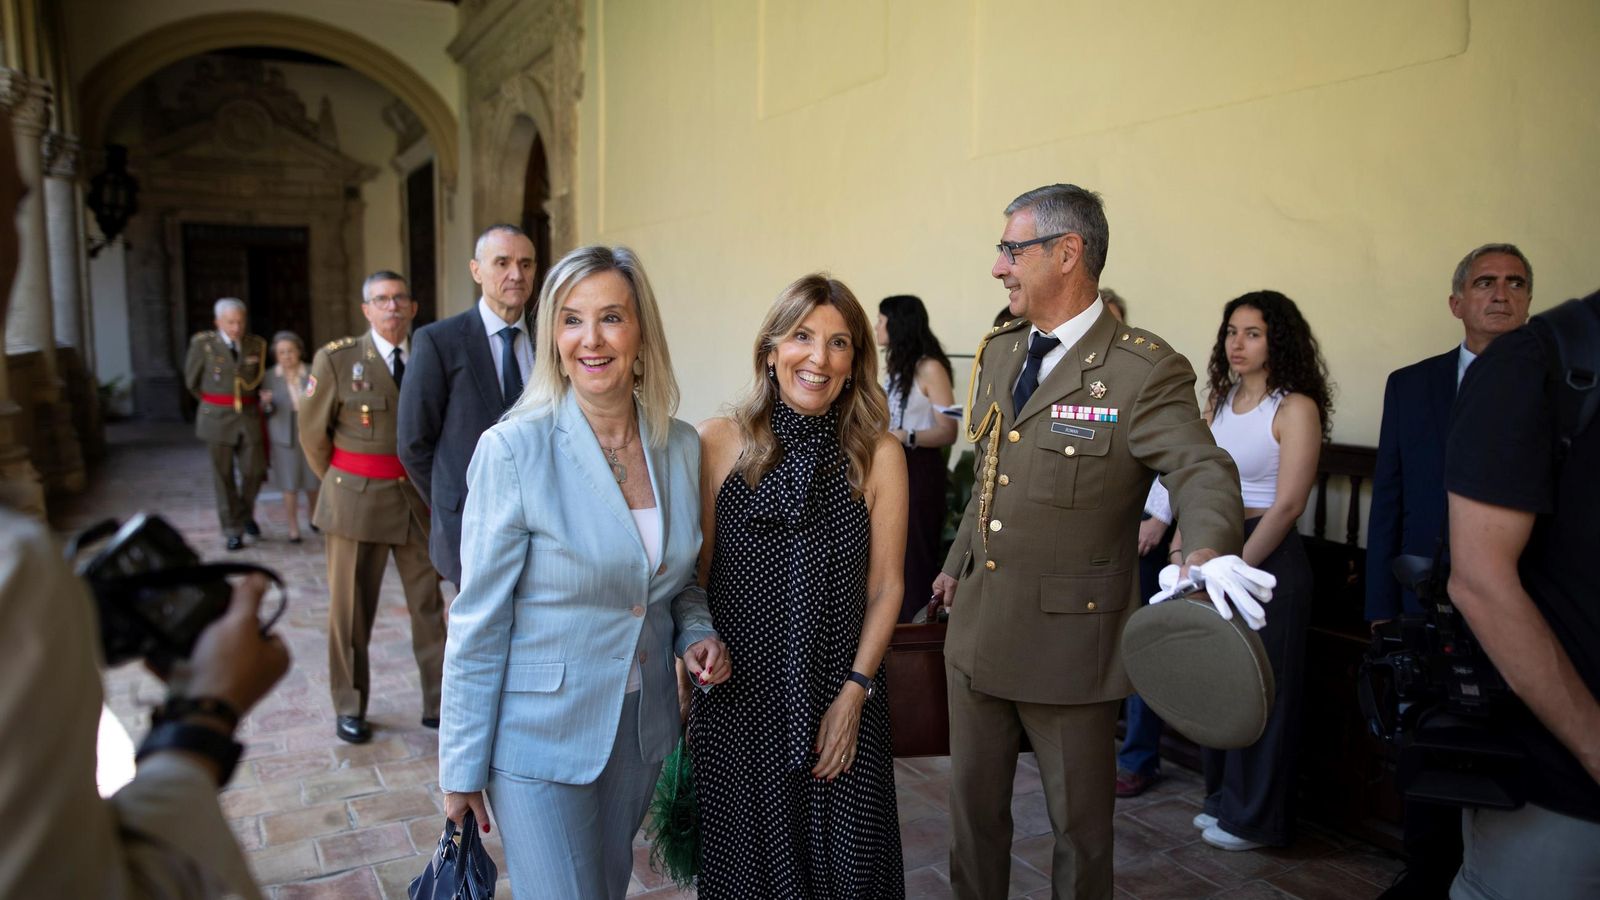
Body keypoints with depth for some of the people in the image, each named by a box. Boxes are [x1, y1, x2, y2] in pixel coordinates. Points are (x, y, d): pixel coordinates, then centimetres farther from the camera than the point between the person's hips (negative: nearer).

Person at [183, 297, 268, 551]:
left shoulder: (256, 345, 2)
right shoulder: (202, 343, -6)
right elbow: (192, 381, 6)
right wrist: (216, 405, 12)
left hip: (249, 417, 2)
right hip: (217, 418, -2)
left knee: (254, 470, 1)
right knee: (224, 476, 3)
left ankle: (246, 514, 30)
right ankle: (233, 531, 12)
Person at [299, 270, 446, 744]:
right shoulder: (336, 359, -5)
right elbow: (312, 430, 3)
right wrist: (337, 483, 9)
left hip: (419, 498, 2)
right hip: (357, 498, -2)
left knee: (429, 604, 8)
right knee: (352, 609, 8)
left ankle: (438, 703, 20)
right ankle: (349, 708, 22)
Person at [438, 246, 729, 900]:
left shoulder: (681, 446, -2)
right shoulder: (513, 449, -17)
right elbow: (479, 623, -13)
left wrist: (697, 635, -7)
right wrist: (461, 767, -8)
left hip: (643, 728, 5)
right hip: (542, 732, -5)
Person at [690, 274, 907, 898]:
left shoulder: (879, 456, -5)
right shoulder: (717, 443, -6)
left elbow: (885, 588, 0)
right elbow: (694, 575, -1)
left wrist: (854, 694, -6)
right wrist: (687, 684, -2)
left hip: (839, 702, 1)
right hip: (734, 703, 0)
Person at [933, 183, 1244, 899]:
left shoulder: (1145, 371, -14)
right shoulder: (999, 353, 9)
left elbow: (1202, 470, -25)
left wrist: (1210, 548, -47)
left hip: (1069, 640, -6)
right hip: (976, 627, 6)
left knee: (1079, 823, 13)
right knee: (973, 805, 20)